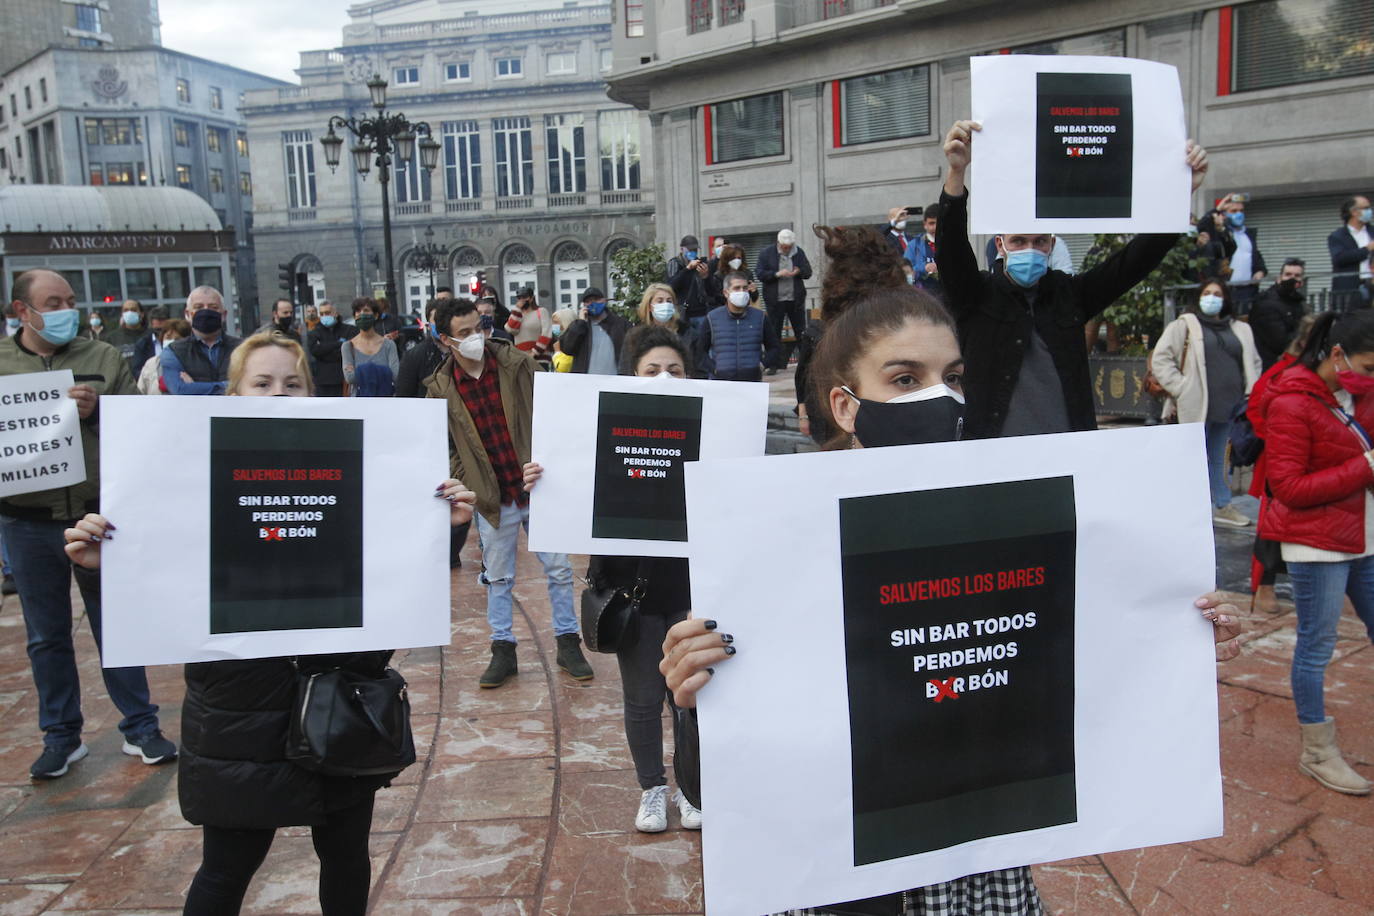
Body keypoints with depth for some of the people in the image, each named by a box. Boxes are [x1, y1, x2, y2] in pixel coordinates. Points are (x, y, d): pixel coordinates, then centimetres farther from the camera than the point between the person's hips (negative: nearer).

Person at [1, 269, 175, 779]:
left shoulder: (104, 359, 4)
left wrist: (97, 409, -17)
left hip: (99, 515, -1)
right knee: (47, 637, 12)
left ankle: (139, 728, 19)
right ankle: (62, 737, 26)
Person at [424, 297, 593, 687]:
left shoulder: (518, 364, -5)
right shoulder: (440, 388, -3)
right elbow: (444, 448, 3)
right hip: (493, 498, 0)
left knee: (559, 570, 7)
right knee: (498, 578, 12)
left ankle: (568, 644, 23)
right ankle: (503, 651, 26)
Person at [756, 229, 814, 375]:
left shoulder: (799, 252, 6)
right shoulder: (766, 253, -2)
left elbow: (808, 272, 7)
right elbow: (760, 275, -7)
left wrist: (799, 271, -15)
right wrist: (777, 274, -20)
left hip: (796, 299, 2)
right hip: (775, 301, -2)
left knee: (801, 331, 5)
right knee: (774, 333, 4)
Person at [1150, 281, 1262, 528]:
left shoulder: (1240, 330, 15)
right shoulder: (1184, 325, 1)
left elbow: (1253, 363, 25)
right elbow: (1160, 359, -5)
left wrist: (1250, 393, 13)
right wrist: (1180, 389, -11)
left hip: (1228, 406, 5)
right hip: (1197, 406, -5)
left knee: (1219, 459, 15)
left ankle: (1222, 506, 23)